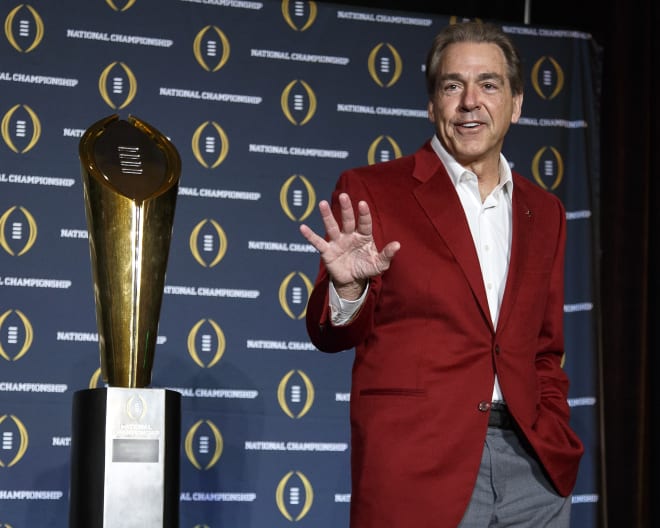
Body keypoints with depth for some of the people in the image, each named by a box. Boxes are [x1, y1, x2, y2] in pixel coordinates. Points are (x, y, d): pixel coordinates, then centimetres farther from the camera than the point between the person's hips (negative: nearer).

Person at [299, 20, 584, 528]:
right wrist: (348, 287, -17)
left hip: (532, 466, 4)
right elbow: (331, 334, 3)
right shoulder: (371, 192, 1)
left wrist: (556, 439, 5)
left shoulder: (543, 212, 13)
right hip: (418, 463, -4)